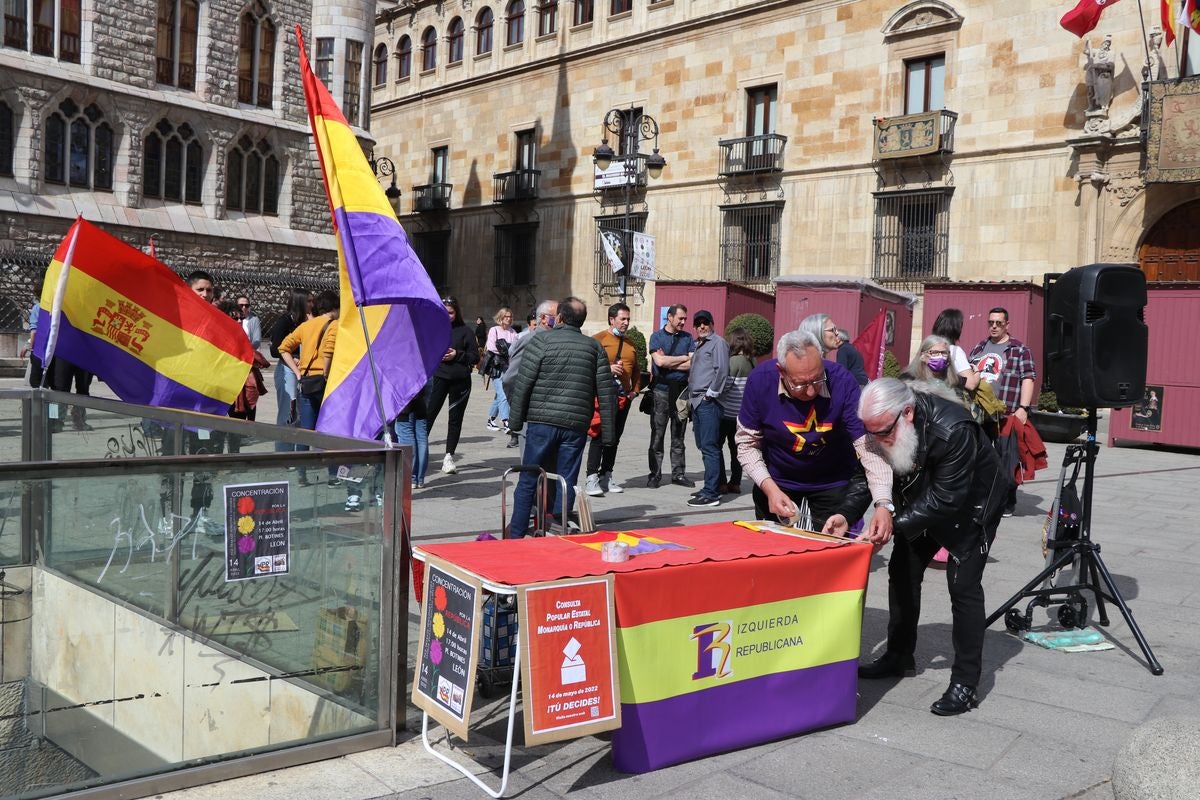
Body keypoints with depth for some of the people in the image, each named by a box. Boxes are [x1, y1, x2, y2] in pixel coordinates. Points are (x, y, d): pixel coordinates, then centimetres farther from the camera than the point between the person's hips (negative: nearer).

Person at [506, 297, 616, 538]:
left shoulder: (541, 341, -2)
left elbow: (523, 383, -5)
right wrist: (608, 433, 9)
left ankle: (516, 534, 15)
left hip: (542, 422, -2)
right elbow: (606, 392, 5)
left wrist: (515, 420, 4)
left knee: (528, 481, 9)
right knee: (566, 483, 8)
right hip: (576, 426, 2)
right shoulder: (595, 347, 7)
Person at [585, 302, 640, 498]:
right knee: (600, 436, -10)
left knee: (615, 438, 10)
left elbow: (636, 370, 25)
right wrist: (607, 368, -19)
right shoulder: (598, 340, -3)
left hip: (624, 397, 7)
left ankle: (606, 476, 17)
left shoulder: (630, 344, 17)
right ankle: (592, 478, -8)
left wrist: (635, 389, 12)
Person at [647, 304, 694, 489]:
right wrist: (684, 358, -3)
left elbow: (693, 364, -2)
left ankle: (678, 473, 14)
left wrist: (668, 362, -7)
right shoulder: (656, 336, 3)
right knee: (657, 435, -1)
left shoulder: (687, 338, 11)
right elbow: (659, 361, -12)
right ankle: (655, 475, 3)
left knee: (678, 436, 8)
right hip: (661, 390, -3)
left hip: (682, 390, 3)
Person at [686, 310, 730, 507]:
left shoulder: (717, 342, -4)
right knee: (703, 446, 12)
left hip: (708, 402, -9)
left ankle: (711, 493, -12)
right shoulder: (698, 345, 23)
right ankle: (713, 486, 19)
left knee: (709, 447, -11)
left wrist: (710, 394, -14)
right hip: (697, 402, 9)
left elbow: (722, 370, -15)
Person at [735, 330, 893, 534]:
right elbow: (747, 444, -12)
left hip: (834, 483, -1)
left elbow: (868, 446, -29)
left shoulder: (841, 381, -27)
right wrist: (770, 488, -26)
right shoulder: (760, 381, -23)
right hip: (777, 481, 1)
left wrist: (883, 504, -42)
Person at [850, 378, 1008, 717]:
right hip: (923, 501, 7)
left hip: (971, 503, -7)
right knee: (902, 570, 11)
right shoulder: (882, 425, -20)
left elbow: (947, 500, -35)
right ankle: (899, 656, 27)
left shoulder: (953, 431, -39)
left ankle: (966, 684, -7)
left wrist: (896, 524, -40)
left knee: (963, 584, -13)